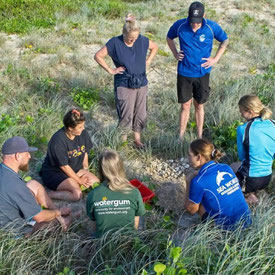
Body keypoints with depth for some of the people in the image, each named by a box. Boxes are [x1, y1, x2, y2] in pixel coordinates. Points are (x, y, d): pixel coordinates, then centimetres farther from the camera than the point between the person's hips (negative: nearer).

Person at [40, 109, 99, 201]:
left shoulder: (83, 133, -8)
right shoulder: (58, 141, -28)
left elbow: (85, 153, 9)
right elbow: (64, 166, -21)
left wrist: (86, 170, 3)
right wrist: (79, 181, -13)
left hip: (75, 169, 8)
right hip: (53, 173, -7)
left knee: (96, 182, -12)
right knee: (77, 194, -28)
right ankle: (49, 195, -12)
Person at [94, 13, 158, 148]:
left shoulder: (142, 40, -1)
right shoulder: (115, 43, -11)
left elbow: (155, 47, 19)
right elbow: (98, 56, -6)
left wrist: (148, 61, 8)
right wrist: (110, 70, -7)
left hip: (141, 84, 4)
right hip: (124, 85, -4)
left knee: (140, 114, 12)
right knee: (126, 116, -3)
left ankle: (137, 139, 30)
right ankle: (123, 140, 15)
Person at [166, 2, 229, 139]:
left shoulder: (212, 27, -11)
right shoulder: (179, 25, -9)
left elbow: (225, 40, 6)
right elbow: (169, 38, 12)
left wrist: (215, 59, -2)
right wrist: (176, 54, 1)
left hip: (202, 73, 0)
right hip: (184, 73, 0)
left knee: (199, 105, 11)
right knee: (185, 106, 6)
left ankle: (199, 137, 23)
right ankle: (180, 137, 17)